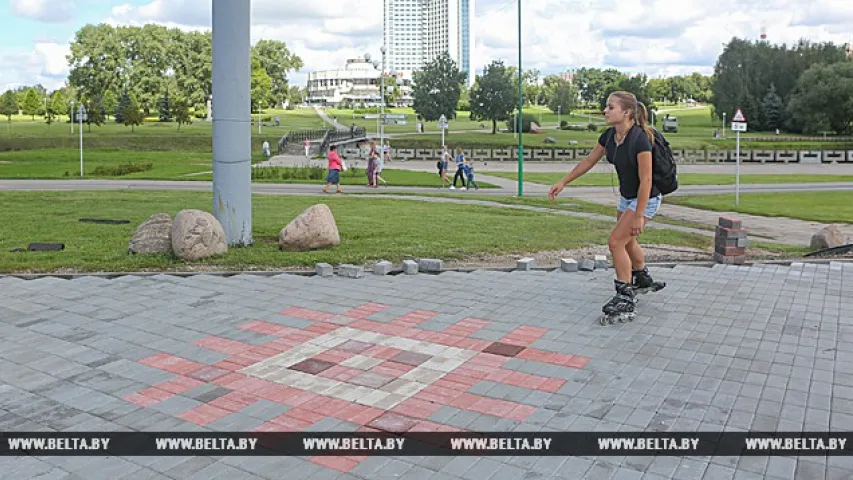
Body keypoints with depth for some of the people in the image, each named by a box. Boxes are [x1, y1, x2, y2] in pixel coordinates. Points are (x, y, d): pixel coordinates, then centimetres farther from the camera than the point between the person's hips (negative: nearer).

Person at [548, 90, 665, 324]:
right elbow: (589, 161, 8)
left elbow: (645, 180, -27)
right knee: (626, 242, 21)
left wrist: (638, 216, -26)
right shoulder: (609, 136, -6)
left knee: (616, 242, -13)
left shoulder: (639, 139, -29)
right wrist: (564, 182, 10)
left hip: (645, 199, -8)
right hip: (627, 197, 8)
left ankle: (625, 300, -3)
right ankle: (643, 281, 46)